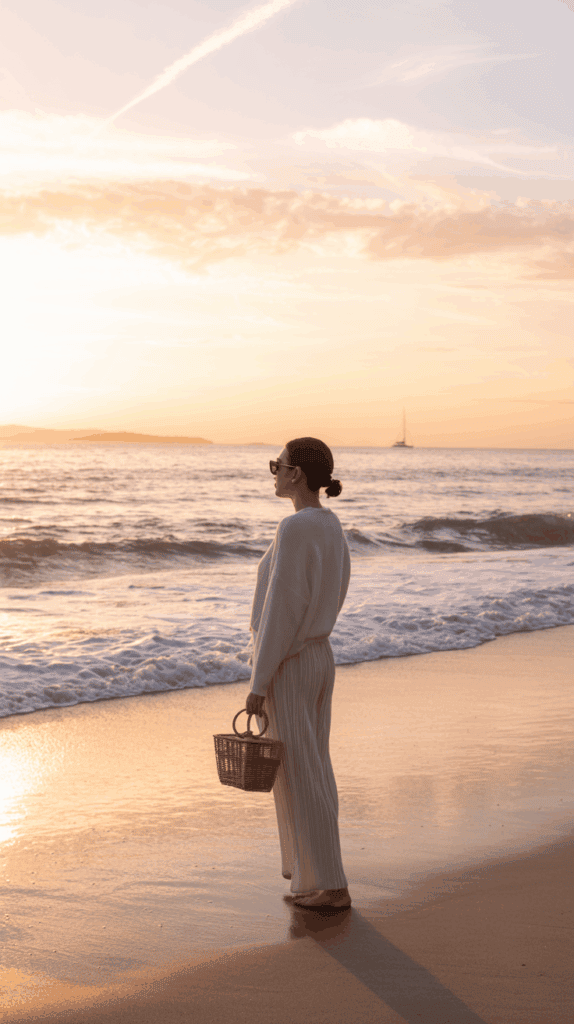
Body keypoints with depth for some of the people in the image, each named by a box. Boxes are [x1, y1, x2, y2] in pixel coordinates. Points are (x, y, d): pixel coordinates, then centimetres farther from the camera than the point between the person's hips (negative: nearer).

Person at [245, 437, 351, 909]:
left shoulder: (294, 528, -22)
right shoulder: (332, 525, 7)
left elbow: (282, 609, -23)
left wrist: (259, 683, -18)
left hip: (287, 667, -9)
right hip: (321, 658, 9)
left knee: (300, 777, 1)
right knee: (312, 770, 18)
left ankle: (329, 884, 10)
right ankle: (316, 872, 28)